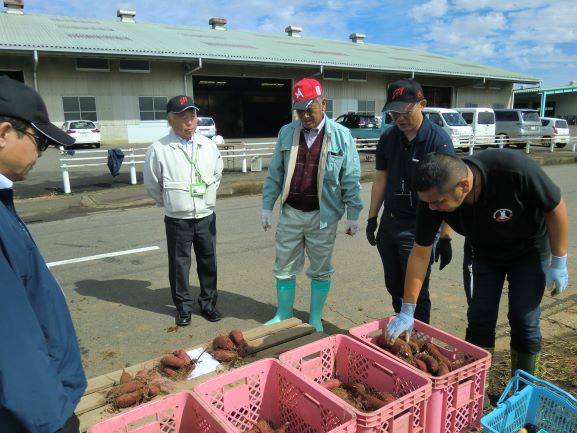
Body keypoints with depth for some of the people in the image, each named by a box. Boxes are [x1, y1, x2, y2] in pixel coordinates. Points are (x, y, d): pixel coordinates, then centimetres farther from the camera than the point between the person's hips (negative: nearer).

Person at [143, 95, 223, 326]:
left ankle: (208, 303, 30)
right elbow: (152, 184, 0)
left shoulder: (209, 145, -1)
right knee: (179, 265, 9)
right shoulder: (158, 149, -13)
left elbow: (217, 174, 15)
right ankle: (184, 307, 26)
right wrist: (168, 202, 9)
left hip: (206, 217, 3)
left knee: (208, 262, 13)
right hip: (177, 220, -3)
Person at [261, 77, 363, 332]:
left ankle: (315, 319, 27)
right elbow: (275, 174, 7)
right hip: (290, 213, 3)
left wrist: (353, 215, -4)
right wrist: (267, 206, 5)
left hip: (323, 215, -2)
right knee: (284, 268, 12)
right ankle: (283, 316, 30)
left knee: (320, 270, 10)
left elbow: (351, 180, -3)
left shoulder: (341, 136, -5)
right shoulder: (286, 133, 4)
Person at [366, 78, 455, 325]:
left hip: (419, 228, -5)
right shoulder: (388, 138, 2)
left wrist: (445, 237, -15)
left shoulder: (438, 140, -13)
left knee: (416, 293, 4)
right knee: (394, 288, 18)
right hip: (389, 223, 5)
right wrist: (372, 218, 11)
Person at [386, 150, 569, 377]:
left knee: (524, 322, 0)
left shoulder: (516, 170, -39)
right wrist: (407, 311, -17)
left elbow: (555, 207, -19)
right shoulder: (433, 197, -29)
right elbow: (420, 254, -19)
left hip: (528, 249, -2)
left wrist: (559, 262, -13)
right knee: (479, 321, 1)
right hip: (481, 253, 2)